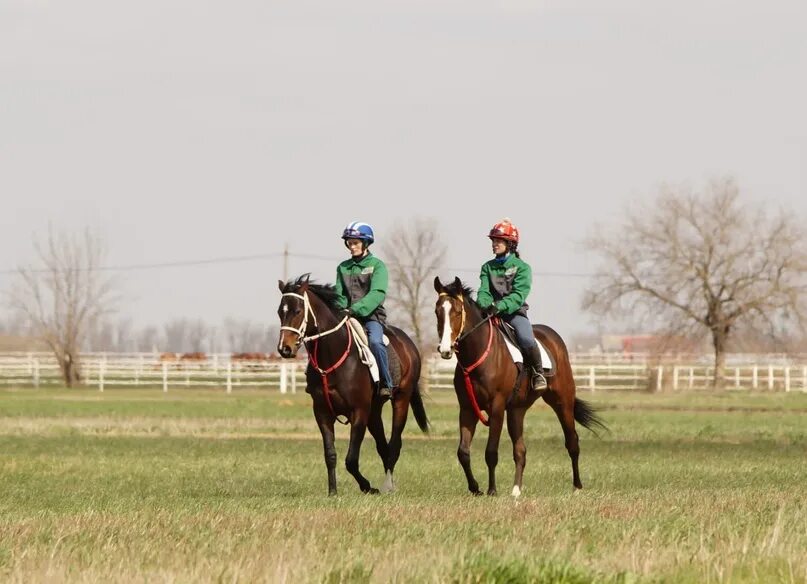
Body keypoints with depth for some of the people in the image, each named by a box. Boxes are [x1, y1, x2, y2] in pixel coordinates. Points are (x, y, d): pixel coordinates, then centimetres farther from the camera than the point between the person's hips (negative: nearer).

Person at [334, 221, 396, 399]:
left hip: (371, 315, -5)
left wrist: (356, 309, -26)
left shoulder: (377, 265, 0)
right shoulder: (343, 268, 14)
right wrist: (341, 310, -10)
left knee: (375, 340, -33)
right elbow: (340, 295, 13)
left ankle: (386, 383, -23)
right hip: (348, 317, 5)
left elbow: (377, 294, -14)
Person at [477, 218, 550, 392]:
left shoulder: (522, 267, -2)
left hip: (515, 312, -4)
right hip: (492, 313, 4)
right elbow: (484, 291, -1)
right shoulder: (488, 267, 12)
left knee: (526, 341, -31)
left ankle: (538, 372, -7)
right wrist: (483, 305, -24)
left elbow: (519, 295, -15)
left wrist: (499, 306, -31)